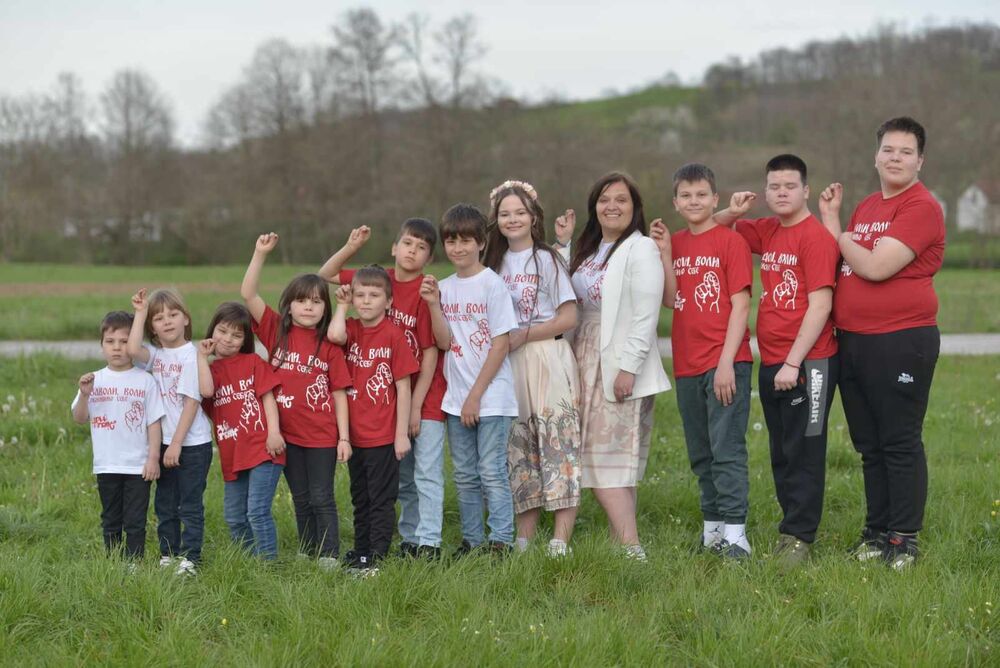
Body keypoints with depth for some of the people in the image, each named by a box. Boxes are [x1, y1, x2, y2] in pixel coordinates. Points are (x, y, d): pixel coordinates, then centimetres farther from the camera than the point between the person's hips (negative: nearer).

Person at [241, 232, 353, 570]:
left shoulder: (329, 345, -4)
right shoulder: (276, 330, 0)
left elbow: (339, 393, -2)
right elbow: (247, 294, -9)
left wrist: (344, 437, -6)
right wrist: (260, 253, -18)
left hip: (322, 436, -2)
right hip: (288, 434, 2)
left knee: (322, 498, 1)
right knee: (301, 500, 13)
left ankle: (329, 558, 5)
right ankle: (307, 554, 23)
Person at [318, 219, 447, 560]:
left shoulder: (426, 291, -14)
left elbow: (430, 352, -14)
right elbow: (326, 275, 12)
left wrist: (416, 405, -15)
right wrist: (351, 246, -6)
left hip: (426, 397, -6)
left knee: (427, 473, -6)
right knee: (403, 476, 12)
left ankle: (429, 542, -6)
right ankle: (409, 539, 19)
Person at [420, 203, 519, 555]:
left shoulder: (492, 284, -8)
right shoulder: (444, 287, 8)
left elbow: (501, 344, -11)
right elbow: (444, 342, 2)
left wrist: (476, 395, -12)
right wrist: (434, 305, -12)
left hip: (491, 397, -6)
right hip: (456, 397, 6)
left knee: (492, 473, -5)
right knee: (465, 476, 11)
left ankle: (500, 542, -1)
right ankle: (471, 540, 19)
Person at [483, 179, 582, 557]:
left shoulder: (547, 260, -3)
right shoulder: (495, 263, 14)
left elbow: (568, 318, -8)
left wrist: (521, 336, -11)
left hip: (548, 360, -6)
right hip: (508, 366, 6)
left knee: (558, 447, -9)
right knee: (519, 452, 6)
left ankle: (560, 543, -13)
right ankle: (524, 540, 9)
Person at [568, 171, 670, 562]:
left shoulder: (640, 249, -8)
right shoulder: (589, 249, 17)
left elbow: (646, 316, -15)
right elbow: (573, 307, 16)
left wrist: (628, 368, -20)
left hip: (621, 366, -8)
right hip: (587, 363, 8)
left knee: (608, 458, -13)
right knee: (596, 459, 5)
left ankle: (631, 550, -14)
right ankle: (623, 545, 7)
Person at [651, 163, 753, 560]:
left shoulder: (730, 241, -5)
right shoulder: (675, 243, 12)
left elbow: (740, 305, -9)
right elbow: (670, 300, 4)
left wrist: (726, 362, -15)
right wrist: (665, 254, -7)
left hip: (726, 361, -6)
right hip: (687, 364, 6)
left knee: (727, 448, -10)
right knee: (700, 454, 11)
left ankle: (735, 533, -10)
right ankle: (712, 526, 19)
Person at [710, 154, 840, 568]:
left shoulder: (816, 236, -12)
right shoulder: (766, 232, 11)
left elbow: (820, 305, -17)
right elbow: (714, 229, 26)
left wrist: (793, 363, -19)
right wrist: (732, 213, 2)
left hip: (808, 363, -8)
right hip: (771, 363, 8)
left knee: (803, 452, -3)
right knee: (781, 452, 12)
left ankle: (799, 537, 1)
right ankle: (792, 525, 20)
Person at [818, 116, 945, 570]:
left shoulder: (921, 208, -11)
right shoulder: (865, 208, 16)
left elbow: (876, 267, -19)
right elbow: (845, 267, 21)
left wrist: (833, 226, -6)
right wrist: (831, 218, 8)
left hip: (900, 342, -8)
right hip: (852, 341, 8)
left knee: (900, 443, -2)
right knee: (869, 445, 13)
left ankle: (903, 539, 4)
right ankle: (876, 531, 21)